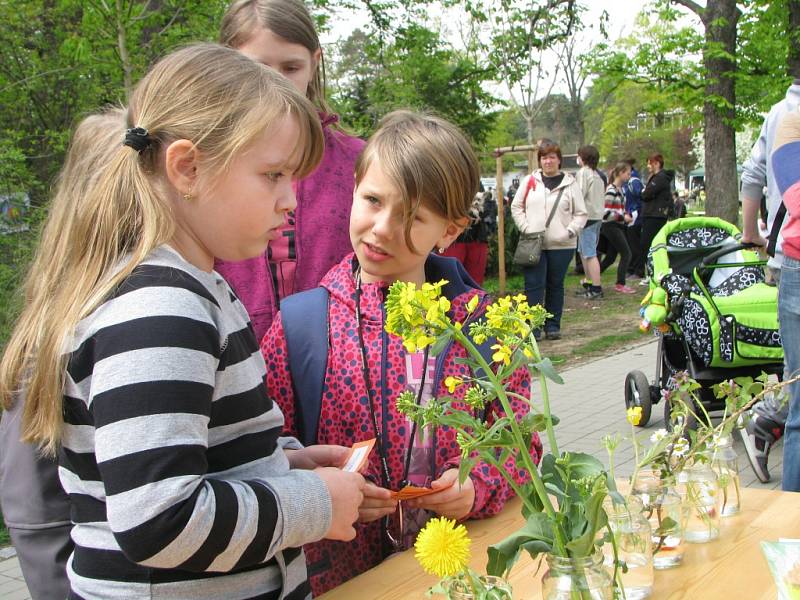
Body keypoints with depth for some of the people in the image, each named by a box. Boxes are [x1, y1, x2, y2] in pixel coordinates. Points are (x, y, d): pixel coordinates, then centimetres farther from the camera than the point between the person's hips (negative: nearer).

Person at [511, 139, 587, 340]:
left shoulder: (570, 183, 4)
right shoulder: (530, 181, 6)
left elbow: (581, 213, 5)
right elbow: (516, 206, 10)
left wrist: (570, 231, -9)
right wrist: (525, 228, -3)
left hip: (561, 245, 0)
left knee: (555, 285, 9)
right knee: (533, 285, -6)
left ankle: (553, 326, 19)